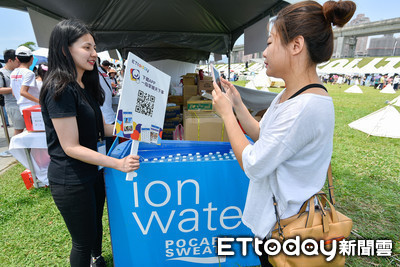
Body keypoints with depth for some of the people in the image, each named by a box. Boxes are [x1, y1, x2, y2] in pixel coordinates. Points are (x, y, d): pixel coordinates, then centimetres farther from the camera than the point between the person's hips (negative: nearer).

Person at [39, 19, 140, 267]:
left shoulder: (85, 85, 7)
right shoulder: (60, 89, -22)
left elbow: (100, 127, 10)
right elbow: (71, 147, -23)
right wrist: (119, 163, -27)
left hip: (92, 172, 9)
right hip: (70, 180, -9)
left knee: (96, 225, 27)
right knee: (83, 242, 10)